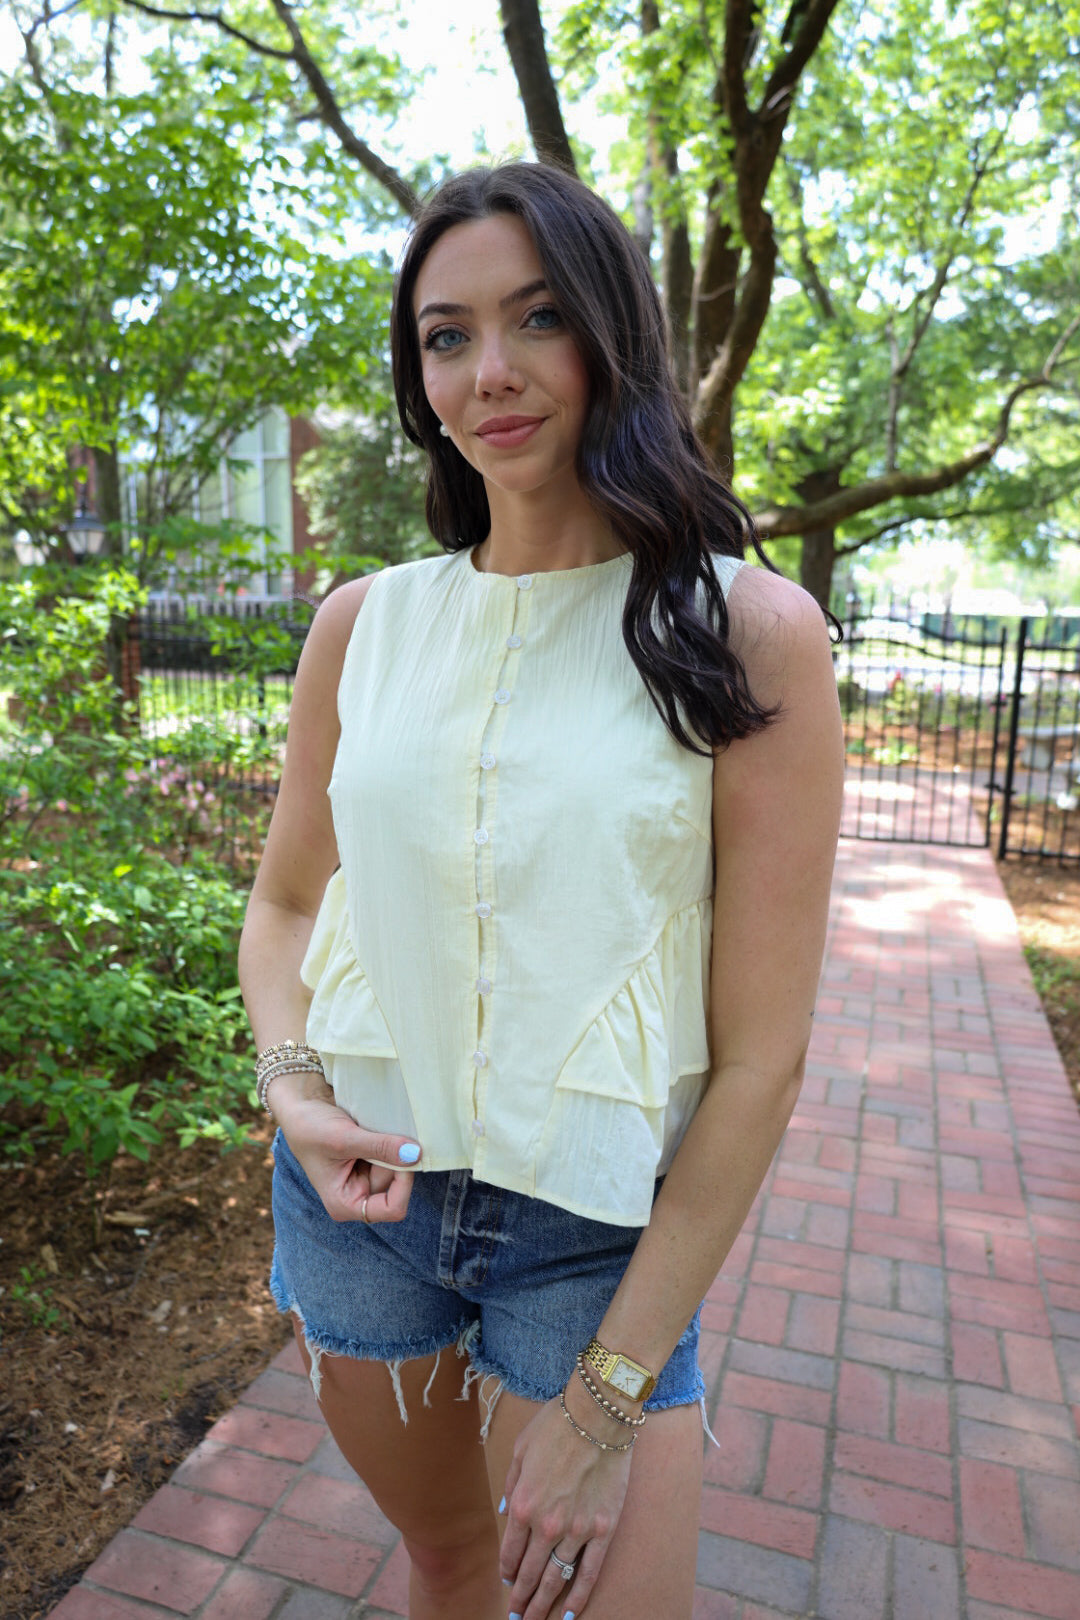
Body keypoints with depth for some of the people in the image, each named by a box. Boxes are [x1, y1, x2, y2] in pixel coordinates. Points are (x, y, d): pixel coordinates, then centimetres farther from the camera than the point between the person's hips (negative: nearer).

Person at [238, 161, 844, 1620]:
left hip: (601, 1229, -3)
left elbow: (760, 1055, -13)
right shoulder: (366, 624, -2)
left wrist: (610, 1395, -11)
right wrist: (292, 1086, -10)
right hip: (360, 1186, 4)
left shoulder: (749, 632, -13)